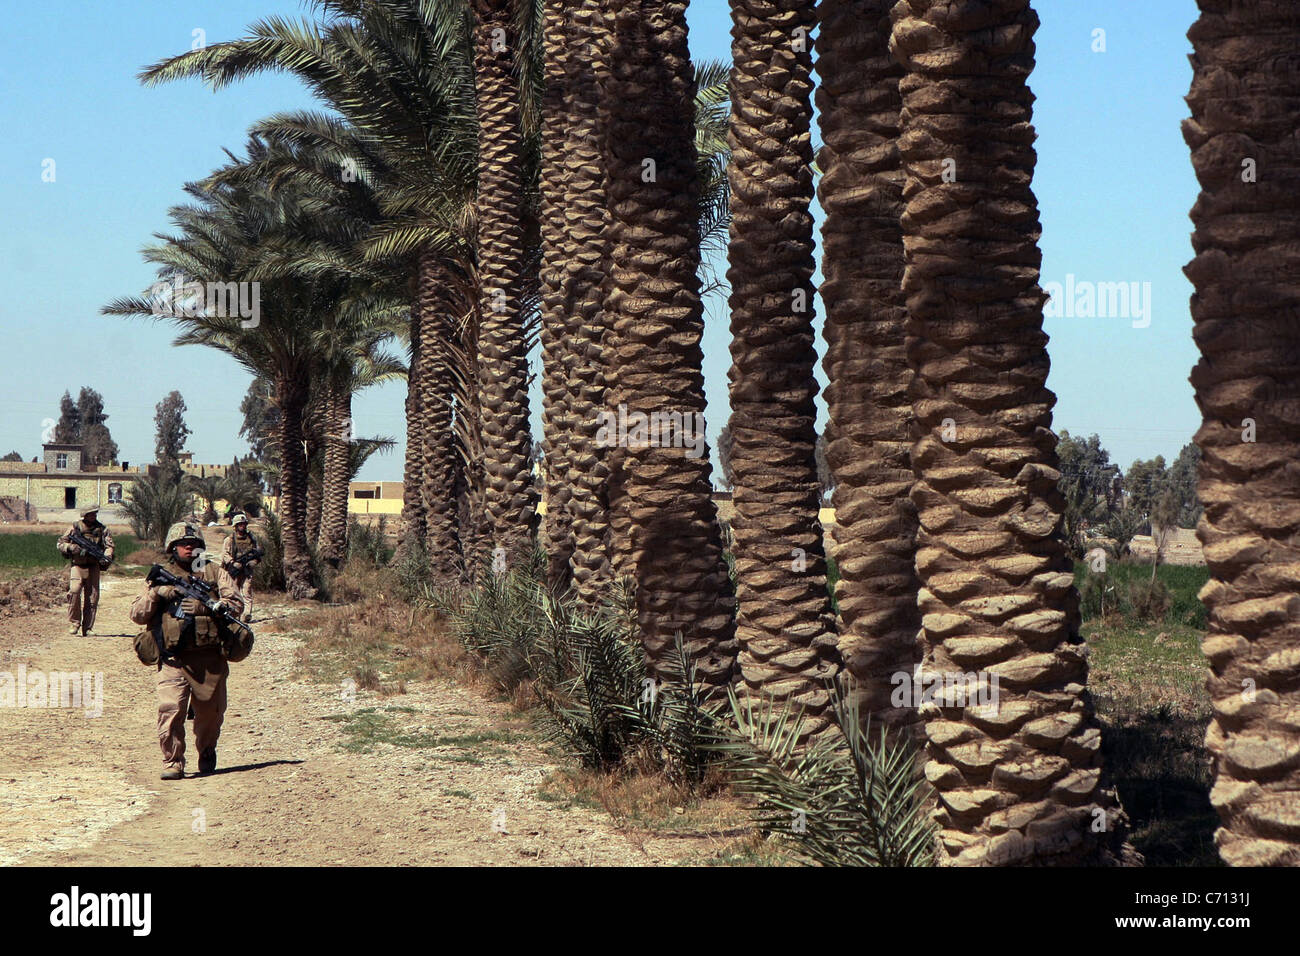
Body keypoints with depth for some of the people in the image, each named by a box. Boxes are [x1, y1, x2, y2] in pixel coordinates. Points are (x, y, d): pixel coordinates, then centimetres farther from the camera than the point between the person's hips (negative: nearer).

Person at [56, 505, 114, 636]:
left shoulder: (102, 529, 8)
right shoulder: (75, 528, 4)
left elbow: (109, 546, 3)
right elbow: (60, 543, 9)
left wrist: (107, 557, -17)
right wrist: (71, 548, -11)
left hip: (93, 567, 2)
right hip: (77, 565, -2)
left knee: (92, 597, -1)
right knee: (74, 591, -20)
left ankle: (87, 628, 7)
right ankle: (73, 623, -10)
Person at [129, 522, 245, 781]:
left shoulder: (214, 572, 11)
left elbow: (235, 604, 1)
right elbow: (137, 614, 8)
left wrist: (205, 606, -15)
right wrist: (155, 594, -10)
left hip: (210, 658, 1)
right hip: (173, 659, -1)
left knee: (211, 712, 9)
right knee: (170, 710, -15)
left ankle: (207, 755, 32)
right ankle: (173, 762, -6)